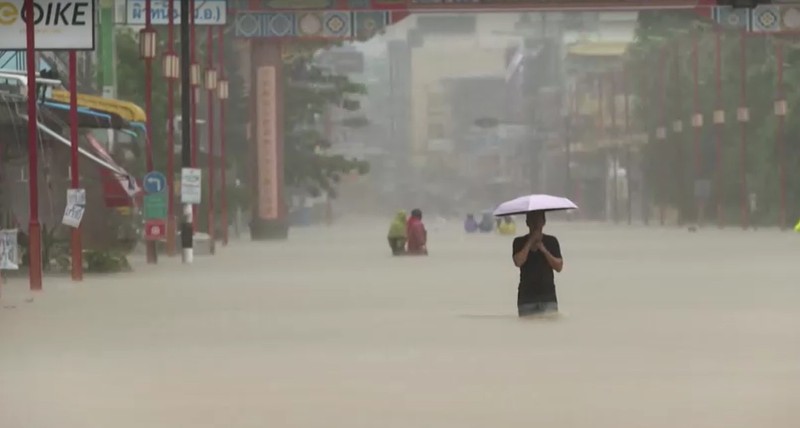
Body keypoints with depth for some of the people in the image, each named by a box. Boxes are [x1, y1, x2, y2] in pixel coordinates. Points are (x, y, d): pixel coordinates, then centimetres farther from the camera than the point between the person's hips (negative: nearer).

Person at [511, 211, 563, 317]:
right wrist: (530, 241, -9)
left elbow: (559, 267, 0)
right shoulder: (519, 242, 5)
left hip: (548, 296, 0)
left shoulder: (551, 241, 6)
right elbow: (518, 262, -12)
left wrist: (544, 250, -11)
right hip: (527, 297, 0)